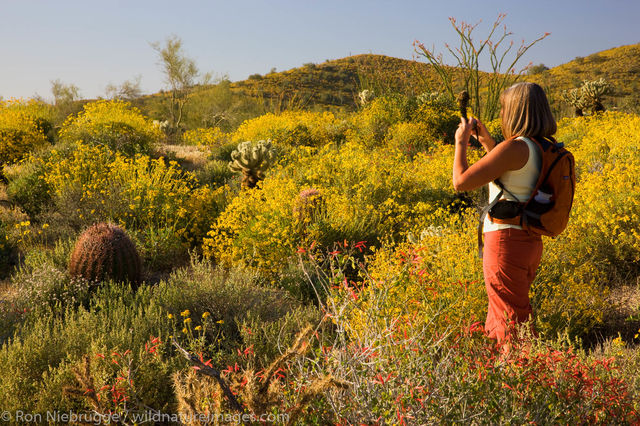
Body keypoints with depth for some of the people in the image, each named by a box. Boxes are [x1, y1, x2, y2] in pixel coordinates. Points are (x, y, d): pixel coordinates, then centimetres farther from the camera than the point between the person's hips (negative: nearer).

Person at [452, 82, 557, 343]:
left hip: (507, 241, -9)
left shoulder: (515, 147, -19)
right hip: (530, 241, 9)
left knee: (511, 319, 1)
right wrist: (487, 141, 20)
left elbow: (461, 182, -20)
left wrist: (461, 142, -5)